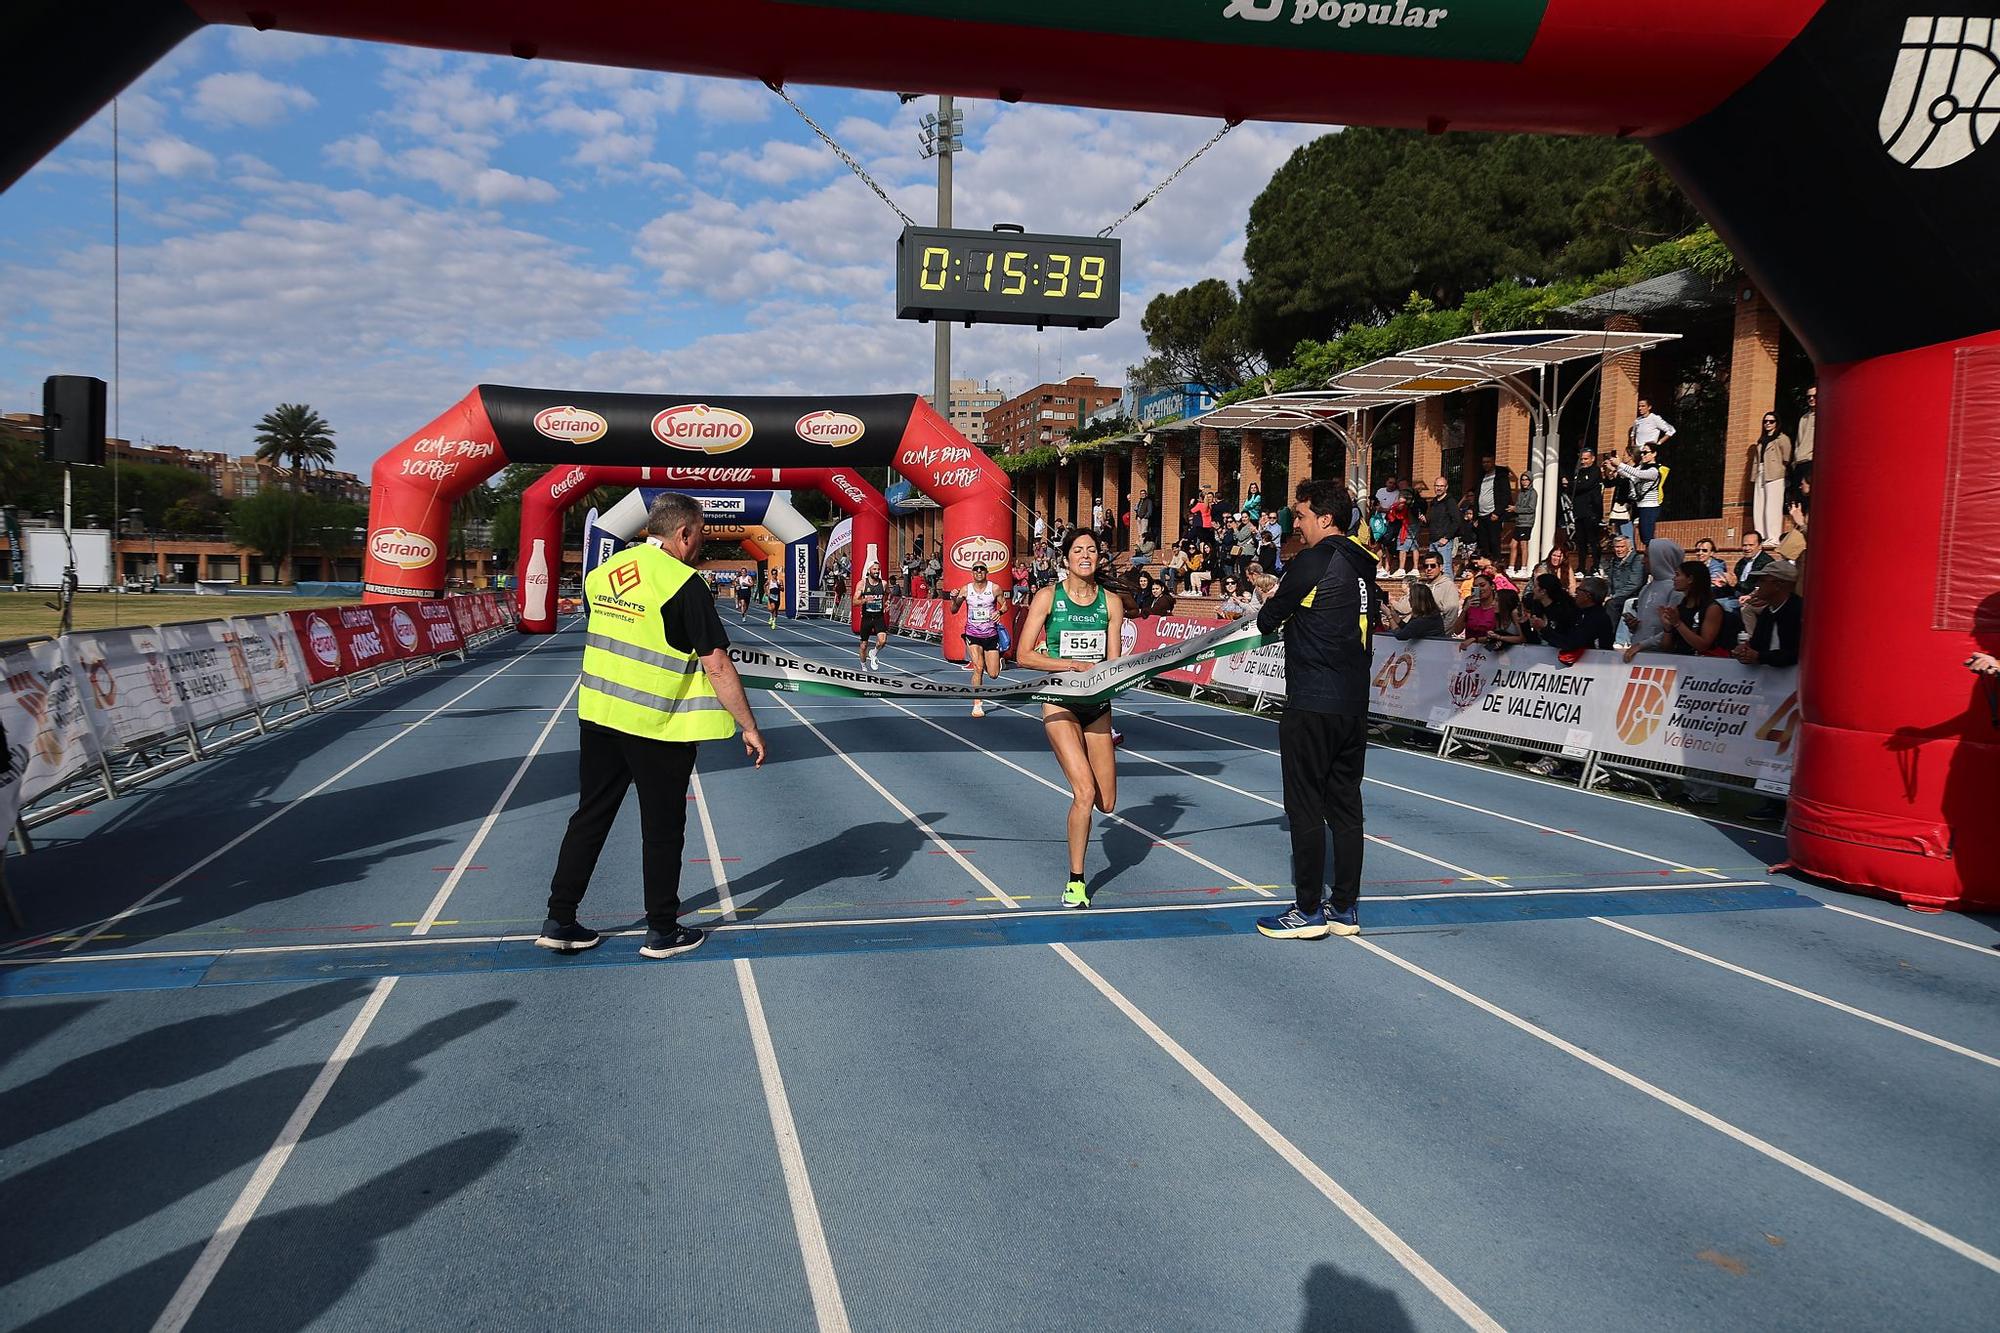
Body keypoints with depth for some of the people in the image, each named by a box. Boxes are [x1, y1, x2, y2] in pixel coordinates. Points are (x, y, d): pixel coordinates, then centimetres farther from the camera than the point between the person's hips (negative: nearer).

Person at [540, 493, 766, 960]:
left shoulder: (603, 572, 4)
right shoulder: (684, 584, -16)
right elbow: (717, 666, -17)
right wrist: (749, 727, -10)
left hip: (597, 716, 6)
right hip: (657, 727, -6)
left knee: (589, 817, 16)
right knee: (663, 828, 8)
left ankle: (559, 921, 22)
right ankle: (662, 931, 19)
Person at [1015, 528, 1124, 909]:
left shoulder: (1111, 602, 4)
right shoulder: (1048, 597, -4)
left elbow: (1112, 663, 3)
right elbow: (1024, 656, -8)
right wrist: (1077, 665, -15)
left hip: (1097, 705, 4)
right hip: (1060, 702, -4)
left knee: (1106, 804, 3)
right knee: (1084, 793, -18)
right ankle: (1075, 881, -1)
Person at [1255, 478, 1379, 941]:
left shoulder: (1313, 562, -11)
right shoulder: (1362, 565, 12)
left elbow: (1267, 620, -5)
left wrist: (1269, 616, 19)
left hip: (1311, 705, -8)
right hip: (1354, 703, 8)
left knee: (1305, 808, 0)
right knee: (1345, 807, 11)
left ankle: (1309, 912, 5)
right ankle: (1345, 909, 17)